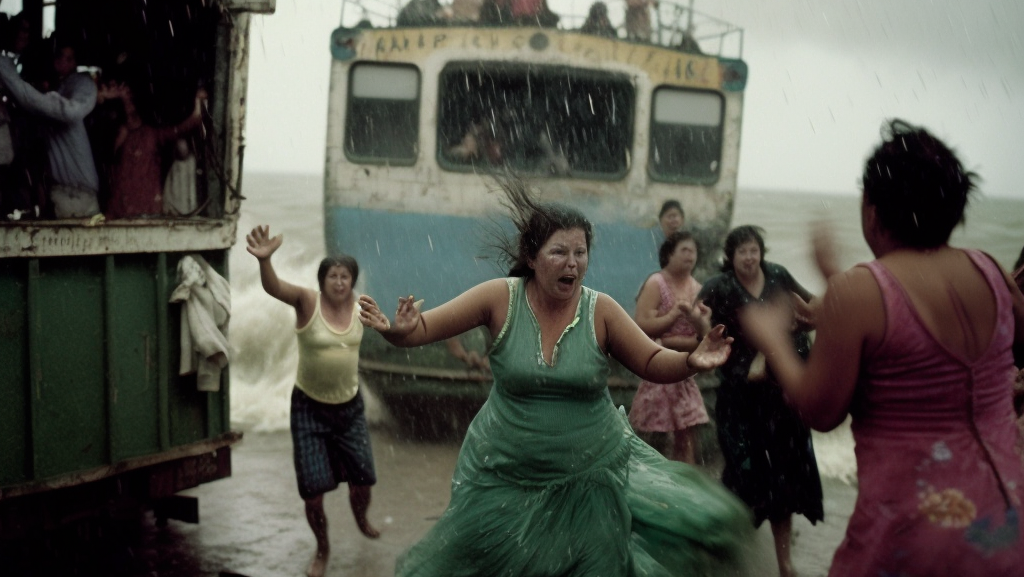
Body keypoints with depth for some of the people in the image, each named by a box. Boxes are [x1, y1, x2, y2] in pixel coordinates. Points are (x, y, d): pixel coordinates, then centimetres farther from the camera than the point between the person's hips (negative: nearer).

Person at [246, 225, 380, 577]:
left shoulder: (360, 307, -5)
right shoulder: (307, 301, -17)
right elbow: (273, 287, -37)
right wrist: (264, 259, -59)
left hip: (349, 406, 3)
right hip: (309, 407, -3)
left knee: (362, 480, 12)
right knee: (313, 489, -1)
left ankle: (361, 518, 49)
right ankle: (322, 548, 27)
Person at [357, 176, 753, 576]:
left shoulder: (600, 310, -9)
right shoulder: (501, 298, -11)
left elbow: (653, 363, -3)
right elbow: (423, 328, -10)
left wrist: (691, 362, -23)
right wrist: (398, 331, -32)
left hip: (588, 479, 1)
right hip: (506, 479, 0)